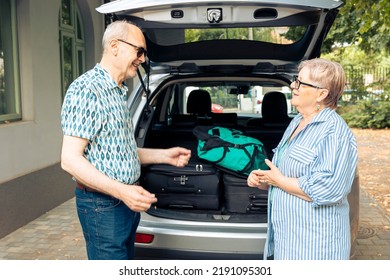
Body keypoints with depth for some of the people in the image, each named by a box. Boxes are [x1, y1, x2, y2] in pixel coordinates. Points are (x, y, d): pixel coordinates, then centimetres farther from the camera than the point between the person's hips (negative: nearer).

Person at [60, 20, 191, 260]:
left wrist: (164, 155, 12)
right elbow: (70, 159, -21)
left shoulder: (118, 92, 14)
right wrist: (122, 191, -28)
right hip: (103, 204, -9)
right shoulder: (87, 89, -16)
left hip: (126, 201, 9)